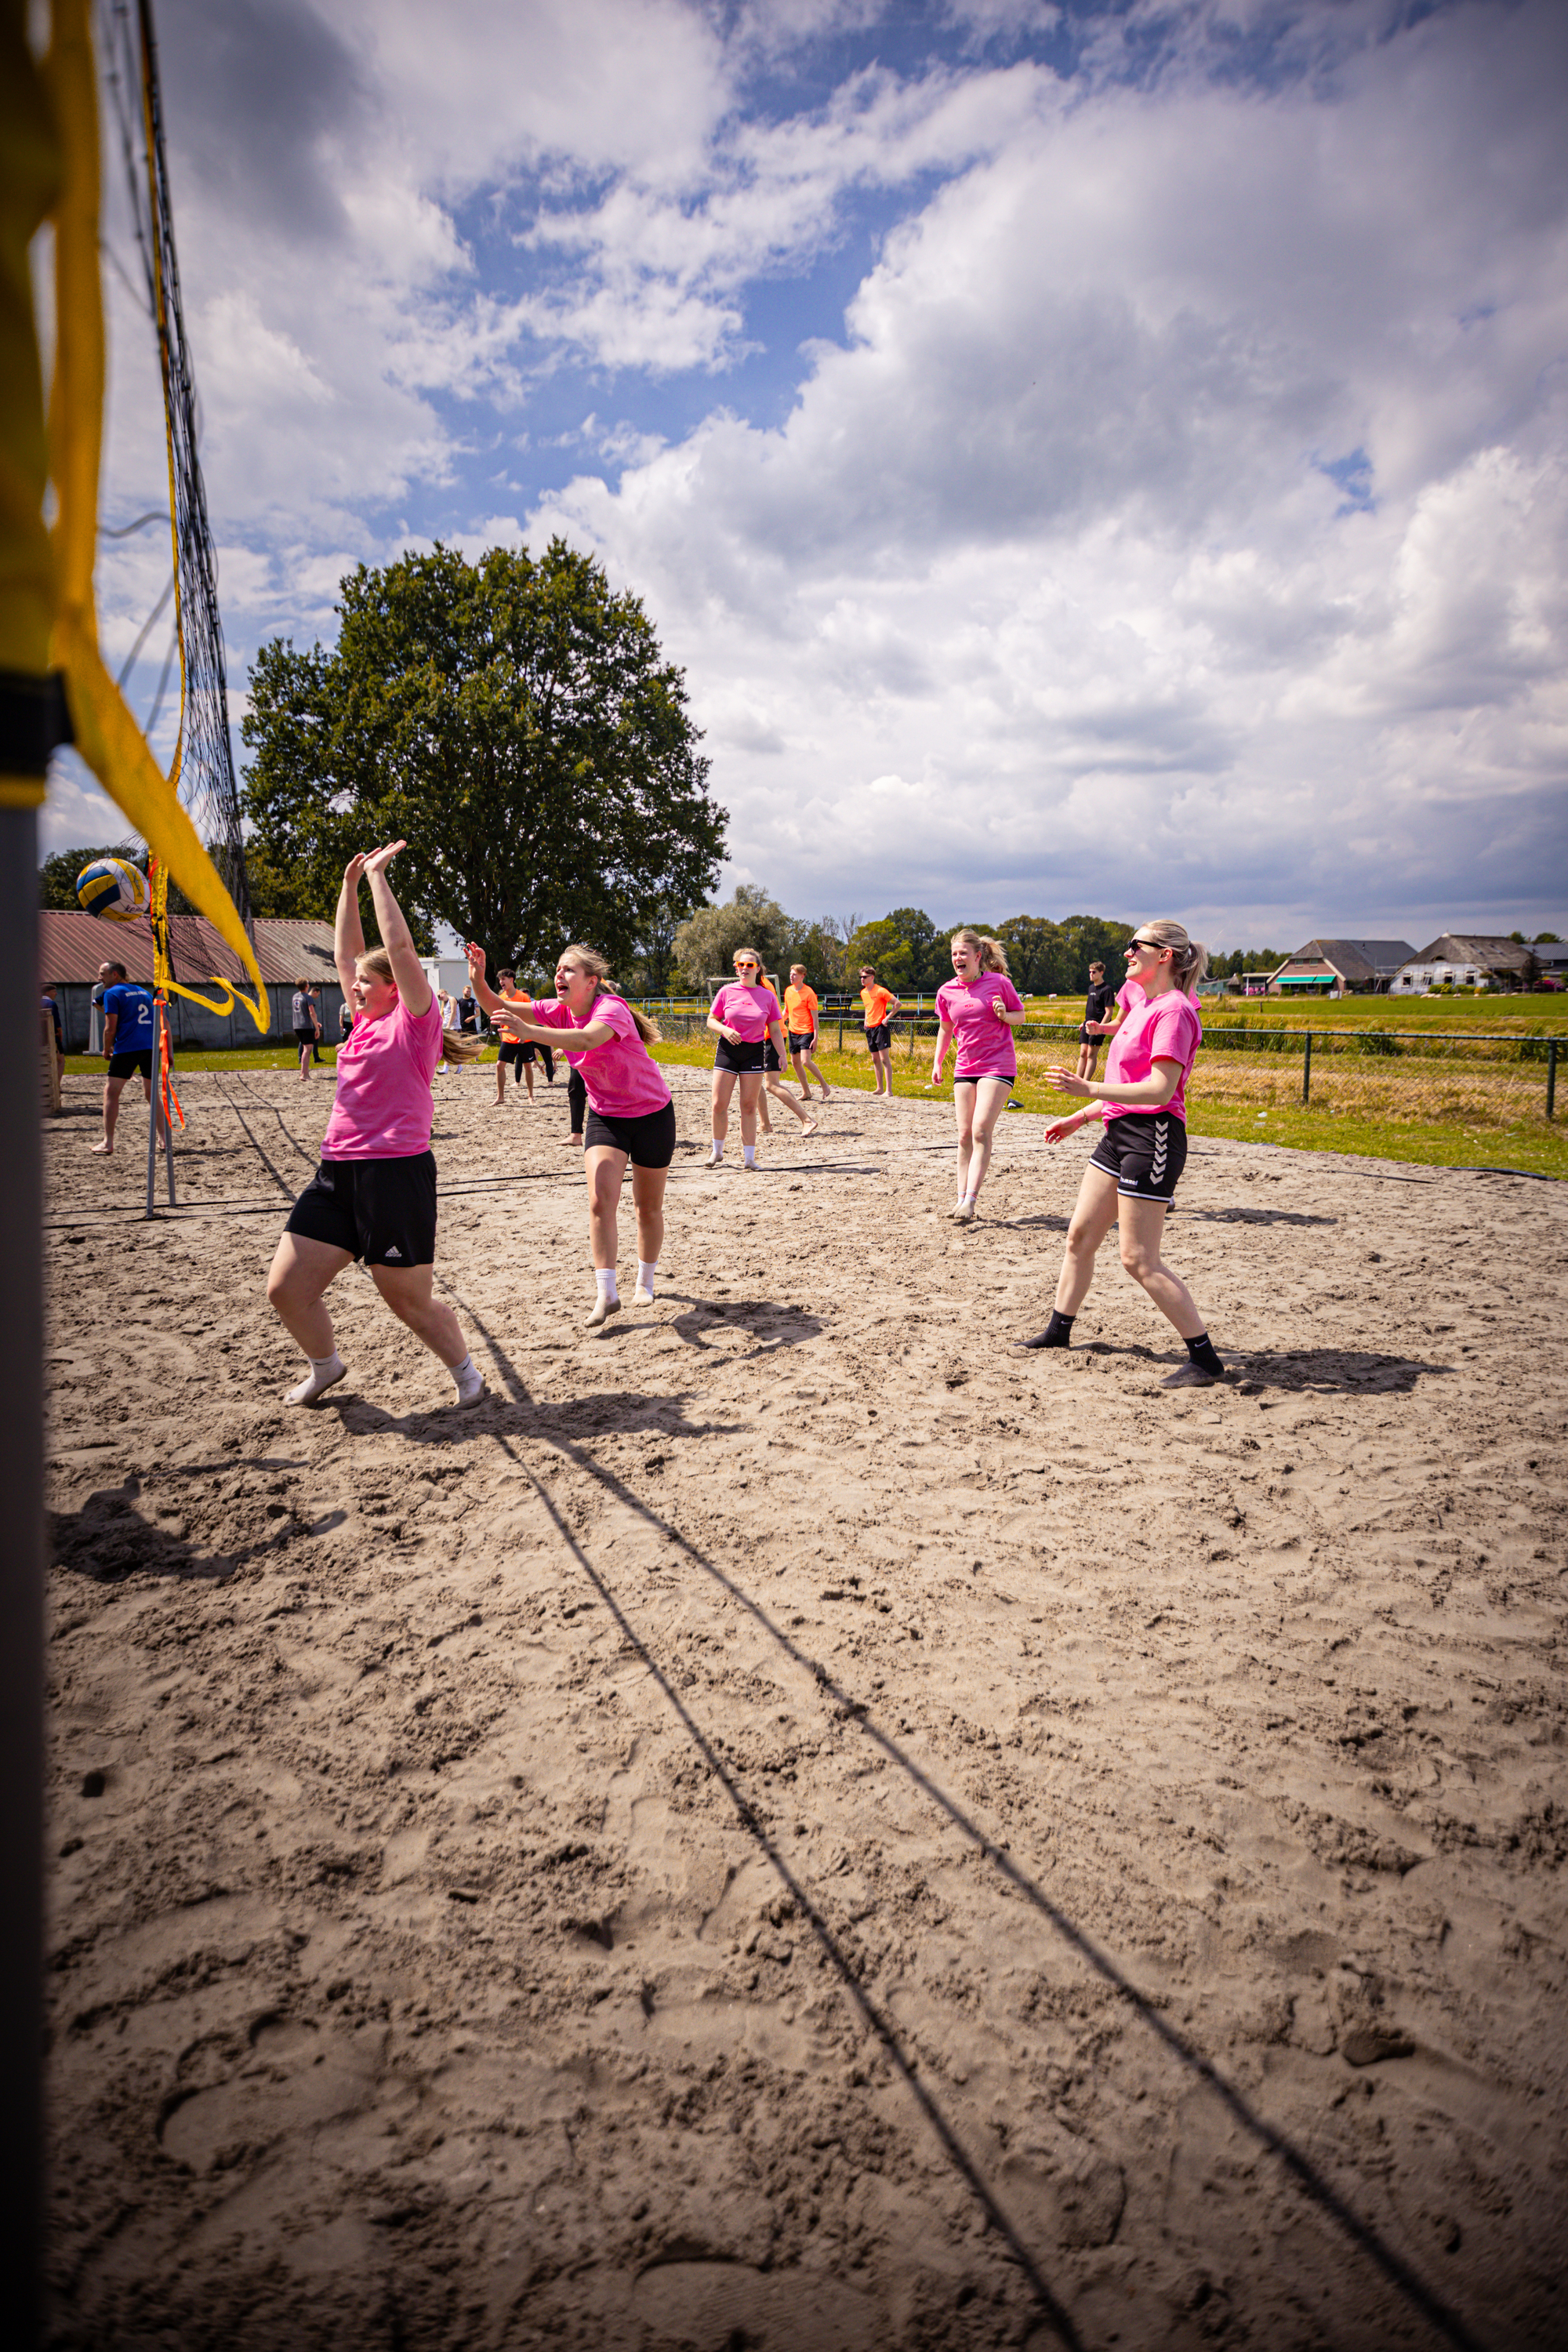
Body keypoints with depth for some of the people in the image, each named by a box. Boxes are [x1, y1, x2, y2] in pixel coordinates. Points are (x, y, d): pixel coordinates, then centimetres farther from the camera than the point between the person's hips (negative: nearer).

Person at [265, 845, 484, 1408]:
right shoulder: (366, 1021, 15)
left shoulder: (415, 1020, -4)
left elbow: (400, 946, -12)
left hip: (397, 1172, -8)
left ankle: (466, 1372, 26)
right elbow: (345, 950, 22)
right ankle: (324, 1366, 30)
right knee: (285, 1288, 5)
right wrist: (351, 883, 18)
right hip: (337, 1171, 8)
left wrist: (377, 874, -6)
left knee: (411, 1302, 2)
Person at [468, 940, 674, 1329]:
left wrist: (529, 1032, -58)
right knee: (601, 1199, -15)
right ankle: (606, 1293, -14)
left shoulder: (611, 1009, -26)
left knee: (648, 1208, 8)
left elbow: (588, 1039, -48)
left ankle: (646, 1282, 29)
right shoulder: (559, 1011, -6)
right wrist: (479, 979, -30)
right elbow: (499, 1009, -9)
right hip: (605, 1116, 5)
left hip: (652, 1114, -4)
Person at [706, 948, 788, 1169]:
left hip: (754, 1052, 0)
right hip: (728, 1049, 0)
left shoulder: (768, 996, 3)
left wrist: (781, 1055, -4)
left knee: (749, 1107, 2)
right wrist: (725, 1030, -14)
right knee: (719, 1105, -2)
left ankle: (749, 1157, 9)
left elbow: (775, 1030, 7)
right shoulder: (727, 991, 1)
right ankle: (717, 1152, 18)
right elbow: (711, 1020, 6)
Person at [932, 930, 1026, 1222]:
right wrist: (937, 1062, 16)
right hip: (964, 1067, 4)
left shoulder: (999, 982, -6)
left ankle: (970, 1199, -18)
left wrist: (1005, 1014, -17)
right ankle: (961, 1197, 11)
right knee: (965, 1135, 4)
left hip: (998, 1065, -4)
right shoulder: (946, 991, 4)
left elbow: (1021, 1015, 4)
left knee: (981, 1131, -16)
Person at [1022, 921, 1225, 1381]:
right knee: (1079, 1235, 15)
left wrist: (1090, 1090, -29)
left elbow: (1160, 1089, -24)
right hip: (1120, 1133, 10)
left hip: (1152, 1137, -10)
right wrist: (1081, 1117, 23)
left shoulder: (1173, 1010, -14)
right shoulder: (1142, 1003, 16)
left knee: (1139, 1259, -8)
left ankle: (1205, 1357, -1)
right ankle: (1058, 1331, 29)